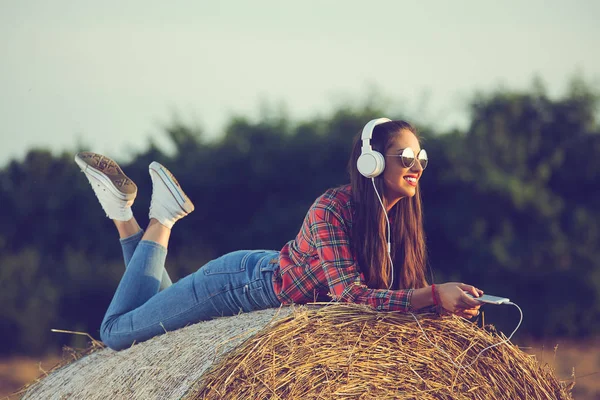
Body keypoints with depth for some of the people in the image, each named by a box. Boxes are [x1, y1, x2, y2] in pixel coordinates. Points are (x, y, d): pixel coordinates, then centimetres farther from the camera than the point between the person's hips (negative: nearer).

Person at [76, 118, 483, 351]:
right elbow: (349, 293, -38)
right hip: (244, 282, -7)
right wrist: (434, 295, -47)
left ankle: (125, 213, 26)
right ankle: (161, 220, 16)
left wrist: (448, 300, -24)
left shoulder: (398, 217, -9)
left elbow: (399, 289, -4)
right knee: (117, 330, 4)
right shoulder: (332, 208, -32)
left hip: (267, 274, 7)